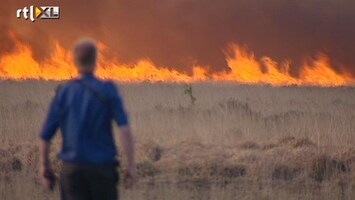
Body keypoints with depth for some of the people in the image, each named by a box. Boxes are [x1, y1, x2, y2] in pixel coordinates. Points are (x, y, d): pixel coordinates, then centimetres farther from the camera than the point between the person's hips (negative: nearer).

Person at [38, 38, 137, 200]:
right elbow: (125, 129, -16)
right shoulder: (107, 91, -5)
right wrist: (131, 166, -11)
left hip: (72, 168, 1)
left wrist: (44, 168, 15)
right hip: (102, 167, -1)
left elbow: (45, 136, 3)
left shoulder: (63, 93, 2)